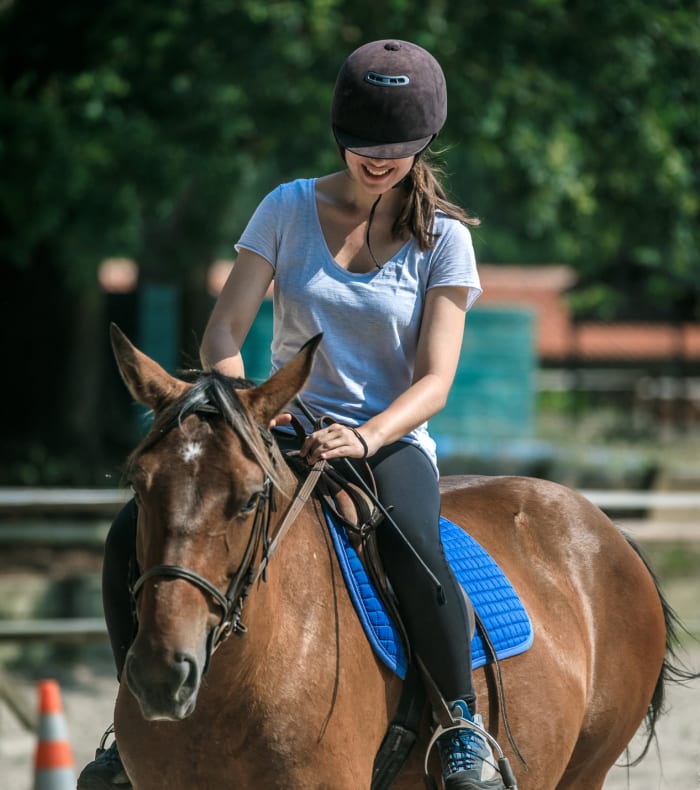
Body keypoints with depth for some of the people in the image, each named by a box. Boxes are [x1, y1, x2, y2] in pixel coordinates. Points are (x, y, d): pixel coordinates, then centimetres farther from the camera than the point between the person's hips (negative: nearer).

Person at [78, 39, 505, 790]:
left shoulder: (443, 238, -1)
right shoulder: (289, 209, 4)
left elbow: (434, 382, -9)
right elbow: (221, 333, -1)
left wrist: (365, 438, -29)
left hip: (391, 439, -3)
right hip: (284, 432, 3)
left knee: (411, 547, -39)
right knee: (135, 535, -19)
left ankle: (463, 724, -18)